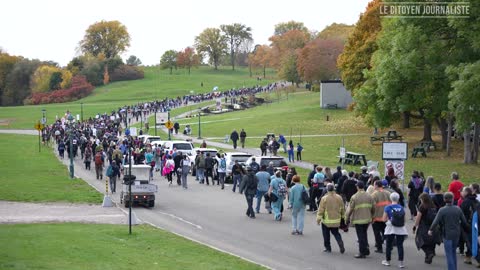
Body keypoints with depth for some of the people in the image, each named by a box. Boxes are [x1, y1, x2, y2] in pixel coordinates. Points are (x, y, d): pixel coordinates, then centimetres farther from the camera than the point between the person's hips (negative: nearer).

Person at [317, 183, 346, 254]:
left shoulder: (324, 198, -15)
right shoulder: (339, 198, -2)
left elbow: (321, 210, -12)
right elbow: (342, 209, 6)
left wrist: (318, 218, -5)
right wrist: (343, 217, 19)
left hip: (327, 220, -4)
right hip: (336, 220, 4)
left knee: (326, 235, 11)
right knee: (336, 233, 17)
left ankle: (328, 248, 15)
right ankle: (341, 244, -5)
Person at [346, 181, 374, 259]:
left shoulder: (354, 197, -13)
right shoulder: (369, 197, 2)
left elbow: (350, 209, -11)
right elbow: (373, 209, 7)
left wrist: (347, 219, 0)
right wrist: (371, 216, 22)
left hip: (358, 220, -5)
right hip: (367, 219, 5)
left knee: (361, 236, 2)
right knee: (364, 234, 21)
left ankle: (362, 253, 6)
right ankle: (366, 249, 22)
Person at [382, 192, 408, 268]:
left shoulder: (387, 208, -6)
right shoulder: (401, 208, 1)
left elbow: (384, 219, -6)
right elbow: (404, 220, 5)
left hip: (391, 228, -1)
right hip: (400, 229, 2)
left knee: (389, 245, 11)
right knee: (400, 245, 2)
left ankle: (387, 261, 21)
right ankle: (401, 262, -3)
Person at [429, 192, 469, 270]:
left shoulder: (442, 210, -13)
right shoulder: (458, 209, -3)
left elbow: (436, 222, -14)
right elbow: (464, 222, 3)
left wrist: (431, 230, 1)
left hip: (447, 235, -4)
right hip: (456, 234, 4)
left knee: (449, 254, 1)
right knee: (453, 252, 20)